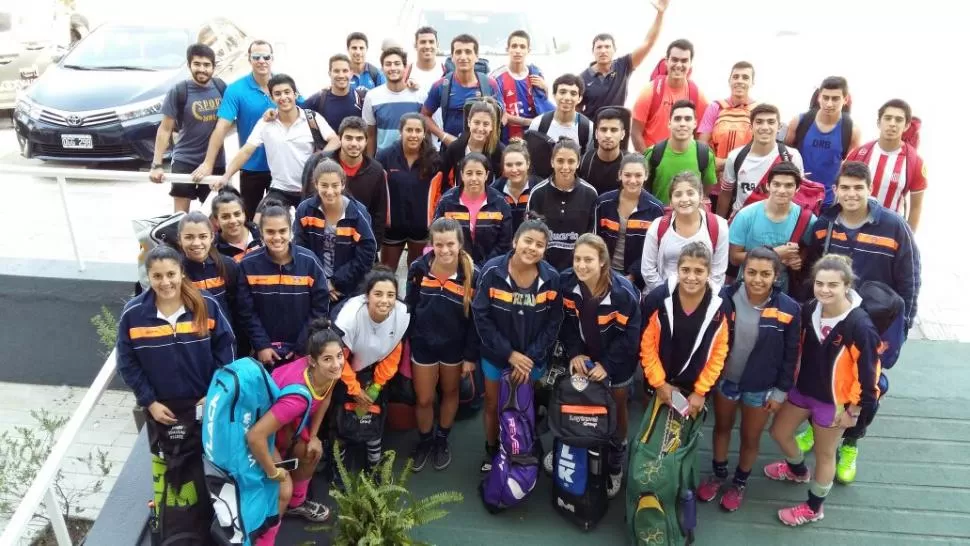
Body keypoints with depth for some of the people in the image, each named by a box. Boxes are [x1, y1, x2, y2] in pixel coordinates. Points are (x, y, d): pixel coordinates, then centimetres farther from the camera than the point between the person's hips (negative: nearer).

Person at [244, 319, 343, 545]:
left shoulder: (328, 372, -21)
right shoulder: (299, 396, -44)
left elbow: (325, 396, 2)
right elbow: (255, 436, -46)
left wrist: (313, 436, 2)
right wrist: (273, 472, -29)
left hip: (280, 414, 7)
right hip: (255, 423, -7)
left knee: (312, 453, 17)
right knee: (284, 489, -10)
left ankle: (296, 503, 45)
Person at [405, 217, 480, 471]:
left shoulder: (472, 274, -20)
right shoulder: (418, 268, -16)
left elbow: (476, 319, -12)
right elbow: (409, 306, -3)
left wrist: (471, 355, -9)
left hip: (454, 346, 0)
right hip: (423, 344, 1)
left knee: (450, 393, 21)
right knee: (424, 399, 12)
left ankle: (442, 440, 44)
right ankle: (424, 441, 39)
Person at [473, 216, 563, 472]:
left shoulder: (551, 278, -14)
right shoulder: (492, 271, -20)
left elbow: (553, 323, -8)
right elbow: (481, 317, -17)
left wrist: (532, 356, -15)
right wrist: (509, 353, -18)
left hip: (533, 357, 1)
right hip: (496, 354, -1)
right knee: (493, 404, 17)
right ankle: (491, 450, 41)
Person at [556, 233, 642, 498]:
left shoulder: (623, 292, -31)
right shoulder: (567, 282, -19)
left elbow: (630, 335, -21)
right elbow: (566, 321, -6)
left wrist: (607, 364, -21)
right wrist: (574, 352, -16)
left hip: (617, 360, -3)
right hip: (582, 354, 3)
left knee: (617, 406, 15)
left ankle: (615, 460, 35)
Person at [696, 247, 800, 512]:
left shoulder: (788, 309, -20)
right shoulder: (726, 297, -19)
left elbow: (790, 355, -8)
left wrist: (781, 391, -4)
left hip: (761, 388, -1)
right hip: (724, 379, 1)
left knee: (750, 438, 19)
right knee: (722, 427, 23)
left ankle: (740, 483, 45)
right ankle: (718, 474, 48)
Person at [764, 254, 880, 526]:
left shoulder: (859, 326, -28)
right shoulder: (809, 310, -11)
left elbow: (867, 372, -20)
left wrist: (853, 410, -13)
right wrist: (794, 381, 11)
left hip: (834, 401, -6)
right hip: (802, 389, 6)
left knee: (824, 454, 14)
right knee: (779, 432, 21)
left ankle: (813, 508, 36)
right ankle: (798, 470, 53)